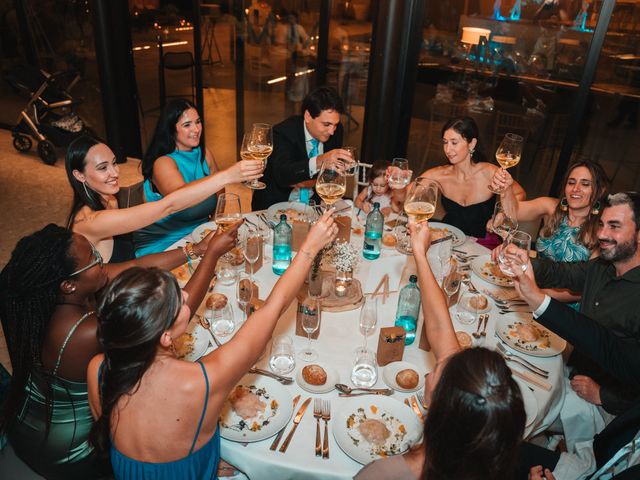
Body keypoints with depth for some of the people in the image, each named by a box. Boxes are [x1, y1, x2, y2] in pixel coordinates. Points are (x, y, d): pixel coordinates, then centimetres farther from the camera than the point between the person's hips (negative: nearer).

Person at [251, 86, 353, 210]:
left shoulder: (336, 131, -4)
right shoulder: (283, 132, -20)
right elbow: (282, 175, -36)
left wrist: (314, 181, -13)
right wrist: (320, 160, -49)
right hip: (277, 203, -3)